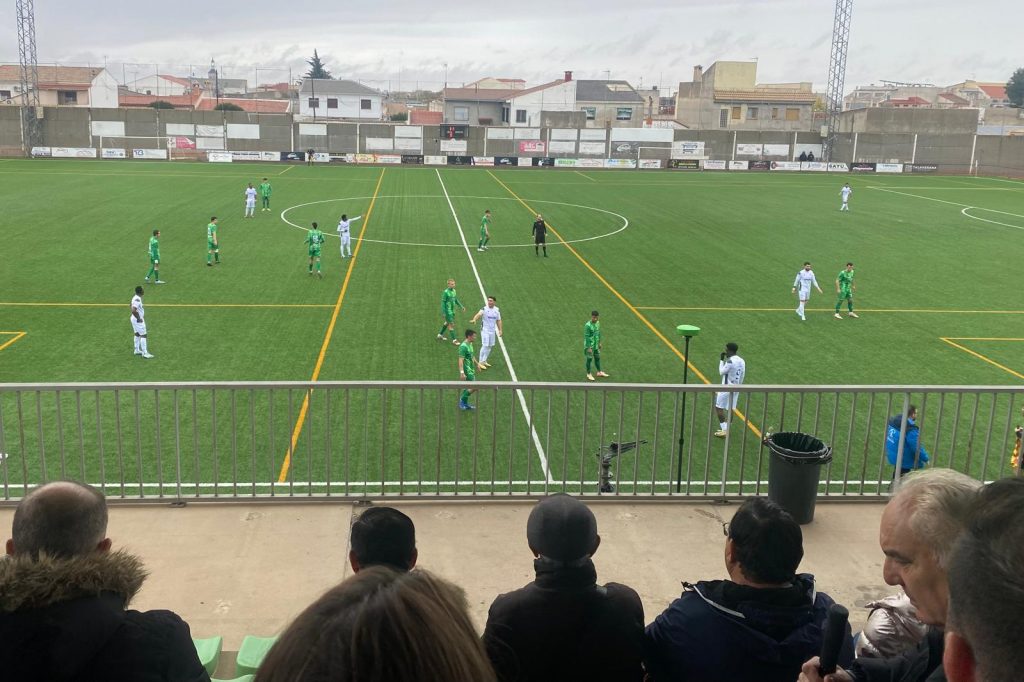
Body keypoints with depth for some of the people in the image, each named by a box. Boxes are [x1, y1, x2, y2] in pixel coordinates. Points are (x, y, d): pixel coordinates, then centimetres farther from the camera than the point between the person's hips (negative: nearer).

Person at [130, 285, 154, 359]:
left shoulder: (136, 298, 5)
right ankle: (144, 353, -3)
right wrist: (139, 318, -22)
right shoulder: (137, 300, -27)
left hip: (134, 319, 10)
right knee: (143, 335, -5)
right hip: (138, 320, -10)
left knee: (137, 334, 20)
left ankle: (137, 350, 31)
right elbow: (133, 311, -35)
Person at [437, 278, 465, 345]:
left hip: (452, 310, 8)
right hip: (447, 311, -8)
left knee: (447, 323, 20)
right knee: (451, 325, -6)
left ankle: (440, 335, 37)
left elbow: (456, 300, 18)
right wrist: (443, 313, -18)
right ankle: (454, 340, 0)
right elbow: (443, 302, -15)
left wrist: (461, 306, 9)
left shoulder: (454, 291, 6)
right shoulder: (445, 292, -17)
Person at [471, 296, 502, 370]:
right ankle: (481, 362, -1)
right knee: (485, 346, -11)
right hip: (485, 330, -6)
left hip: (492, 330, 6)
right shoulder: (484, 309, -13)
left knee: (490, 346, 12)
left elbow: (498, 320, 13)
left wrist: (500, 330, 8)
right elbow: (479, 314, -33)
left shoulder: (497, 310, 4)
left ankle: (484, 361, 26)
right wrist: (474, 319, -52)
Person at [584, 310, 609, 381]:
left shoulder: (598, 322, 0)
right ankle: (588, 374, 19)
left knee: (597, 358, 17)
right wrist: (589, 347, -20)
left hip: (596, 345, 7)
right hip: (590, 346, -7)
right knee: (589, 359, 5)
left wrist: (599, 342, 17)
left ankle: (599, 372, 33)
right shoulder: (587, 325, -23)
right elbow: (586, 337, -20)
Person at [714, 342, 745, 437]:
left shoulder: (730, 361, -20)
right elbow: (742, 376, 12)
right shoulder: (742, 361, 6)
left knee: (719, 407, -1)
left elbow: (721, 372, -10)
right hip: (736, 388, 8)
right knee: (730, 409, 14)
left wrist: (721, 360, -2)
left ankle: (724, 430, -5)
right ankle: (726, 429, 20)